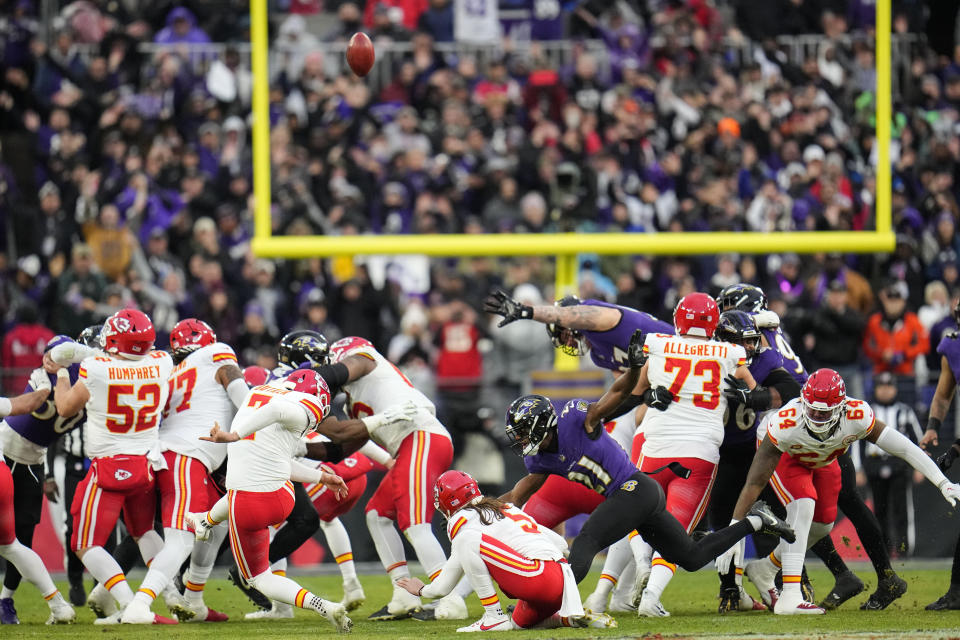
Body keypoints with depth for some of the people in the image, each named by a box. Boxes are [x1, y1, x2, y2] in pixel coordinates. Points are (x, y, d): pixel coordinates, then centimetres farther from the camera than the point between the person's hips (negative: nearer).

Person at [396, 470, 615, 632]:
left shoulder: (464, 522, 3)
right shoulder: (507, 508, 25)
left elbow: (443, 587, 9)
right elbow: (560, 544, 26)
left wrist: (421, 589, 30)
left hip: (538, 577, -8)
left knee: (468, 542, -10)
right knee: (521, 621, 33)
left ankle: (494, 616, -11)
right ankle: (571, 616, 8)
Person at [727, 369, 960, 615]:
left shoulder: (856, 417, -37)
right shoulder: (785, 424, -43)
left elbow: (904, 447, -31)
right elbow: (755, 482, -38)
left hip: (823, 460, 5)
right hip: (784, 455, -5)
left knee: (823, 525, 4)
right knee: (803, 504, -27)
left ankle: (765, 569, 28)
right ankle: (790, 598, -31)